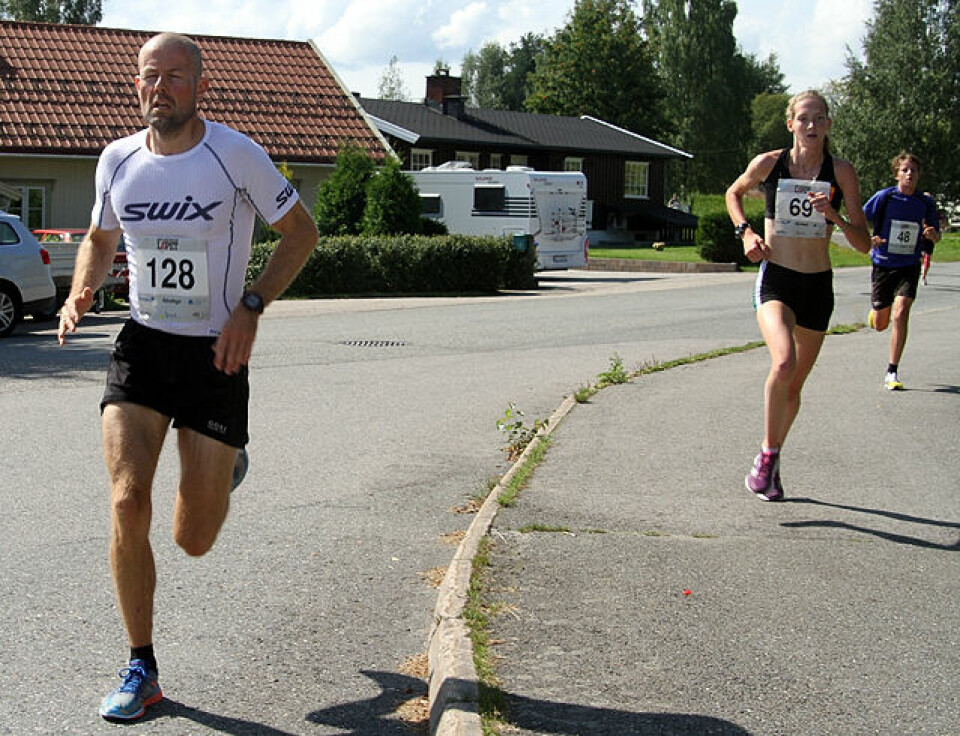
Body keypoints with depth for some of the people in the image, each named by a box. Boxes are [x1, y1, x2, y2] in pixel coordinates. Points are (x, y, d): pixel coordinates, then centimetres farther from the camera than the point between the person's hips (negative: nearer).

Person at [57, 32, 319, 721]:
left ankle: (225, 464, 41)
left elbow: (302, 231, -1)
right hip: (141, 347, 3)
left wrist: (250, 309, -13)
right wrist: (80, 293, -2)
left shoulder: (235, 153, -10)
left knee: (194, 541, 3)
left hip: (216, 354, -2)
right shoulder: (117, 160, 2)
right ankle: (142, 669, 1)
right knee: (127, 503, -16)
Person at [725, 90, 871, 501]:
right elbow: (734, 193, 18)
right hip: (775, 279, -2)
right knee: (784, 362, -29)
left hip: (817, 286, 2)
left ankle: (770, 463, 33)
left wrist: (833, 216, -23)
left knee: (795, 384, 11)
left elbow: (864, 244, -5)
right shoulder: (769, 164, -3)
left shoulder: (841, 172, -3)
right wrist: (745, 233, 1)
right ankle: (768, 454, -9)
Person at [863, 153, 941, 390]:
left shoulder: (926, 202, -1)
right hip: (883, 265, 0)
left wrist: (933, 235, -14)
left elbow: (936, 237, 10)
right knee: (879, 325, 7)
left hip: (909, 267, 0)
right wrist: (868, 239, -25)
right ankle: (877, 310, 47)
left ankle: (892, 372, -9)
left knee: (900, 315, -19)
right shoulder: (884, 197, -8)